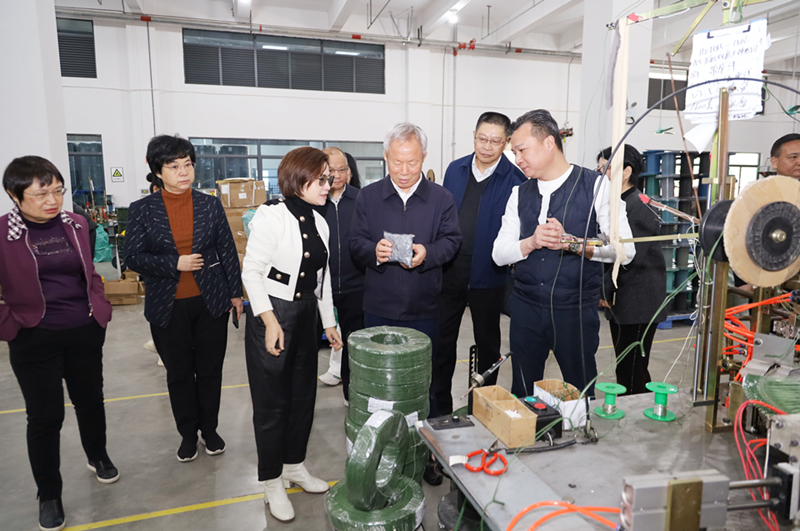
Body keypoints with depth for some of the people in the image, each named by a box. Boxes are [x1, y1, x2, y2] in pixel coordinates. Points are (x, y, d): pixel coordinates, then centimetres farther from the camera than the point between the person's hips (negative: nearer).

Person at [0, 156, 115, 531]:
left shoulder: (75, 225, 1)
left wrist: (100, 308, 6)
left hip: (85, 332, 4)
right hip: (34, 339, -3)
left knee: (90, 400, 19)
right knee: (45, 416, 6)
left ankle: (98, 457, 45)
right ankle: (49, 495, 26)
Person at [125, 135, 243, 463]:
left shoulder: (211, 205, 2)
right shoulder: (142, 210, -2)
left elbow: (228, 251, 6)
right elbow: (133, 257, -3)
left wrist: (235, 293, 6)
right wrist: (175, 264, -17)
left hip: (210, 302, 1)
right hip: (168, 307, 0)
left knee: (210, 371, 11)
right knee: (179, 374, 12)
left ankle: (210, 429, 30)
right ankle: (188, 434, 30)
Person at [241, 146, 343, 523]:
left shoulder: (319, 223, 9)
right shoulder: (272, 215, -12)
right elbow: (251, 271, -14)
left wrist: (329, 322, 17)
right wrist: (270, 321, -19)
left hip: (305, 316, 7)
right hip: (271, 317, -7)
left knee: (304, 396, 15)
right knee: (272, 403, 4)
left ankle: (294, 466, 35)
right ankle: (272, 483, 22)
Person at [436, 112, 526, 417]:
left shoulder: (514, 179, -8)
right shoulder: (455, 170, 5)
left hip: (488, 277, -3)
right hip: (449, 272, 4)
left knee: (487, 345, 14)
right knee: (442, 341, 12)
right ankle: (440, 408, 28)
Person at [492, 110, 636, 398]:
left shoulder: (596, 186, -4)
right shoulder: (519, 194, 8)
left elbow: (625, 249, -9)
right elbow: (499, 253, 3)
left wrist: (571, 243, -20)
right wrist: (532, 242, -15)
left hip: (575, 309, -3)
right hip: (526, 308, 4)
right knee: (522, 393, 14)